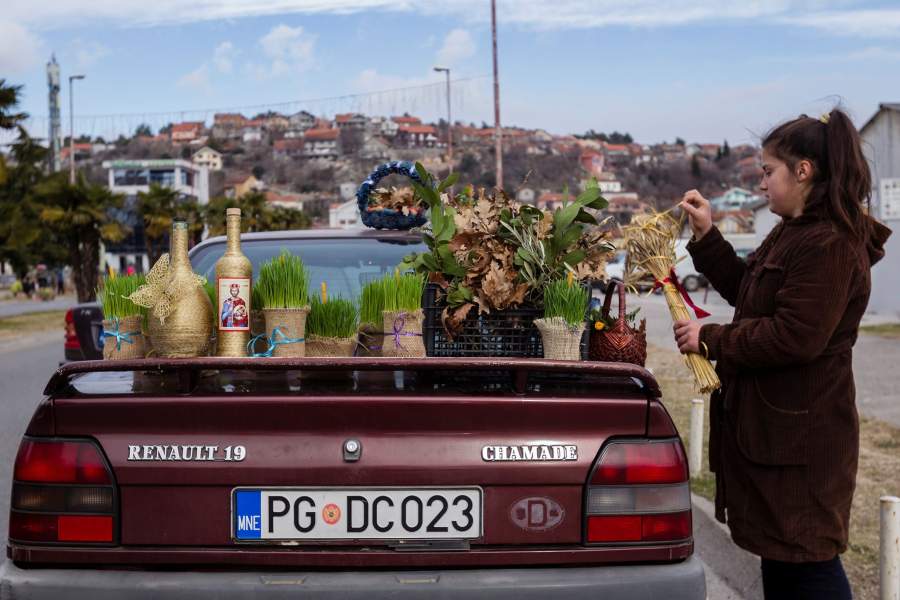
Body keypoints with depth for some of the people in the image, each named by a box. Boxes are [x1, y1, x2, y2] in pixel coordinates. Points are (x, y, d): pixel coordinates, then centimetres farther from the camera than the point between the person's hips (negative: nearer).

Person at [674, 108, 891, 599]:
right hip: (772, 424, 10)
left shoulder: (829, 245, -20)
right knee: (777, 553, 18)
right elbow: (746, 292, 20)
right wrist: (707, 237, 11)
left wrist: (711, 340, -16)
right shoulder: (791, 234, 13)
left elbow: (795, 337, -26)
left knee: (807, 559, -2)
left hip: (801, 434, -10)